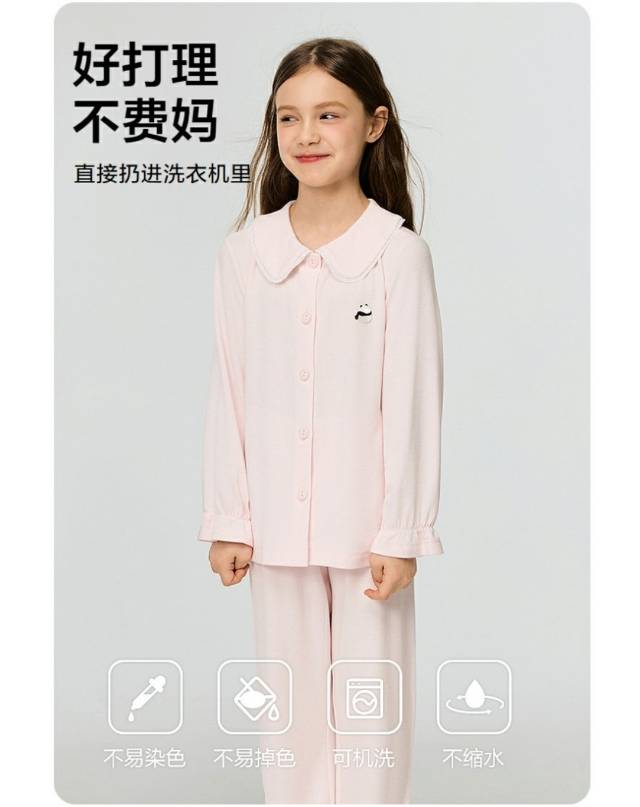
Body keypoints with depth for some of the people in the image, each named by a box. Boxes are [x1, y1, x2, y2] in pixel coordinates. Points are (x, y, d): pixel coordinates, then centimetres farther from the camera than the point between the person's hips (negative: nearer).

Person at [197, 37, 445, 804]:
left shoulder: (398, 252, -9)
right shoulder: (244, 251, -1)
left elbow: (413, 400, -8)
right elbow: (230, 394, 3)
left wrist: (401, 534, -8)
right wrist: (228, 519, 3)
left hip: (367, 524, -3)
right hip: (277, 524, 3)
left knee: (370, 706, 10)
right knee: (290, 702, 15)